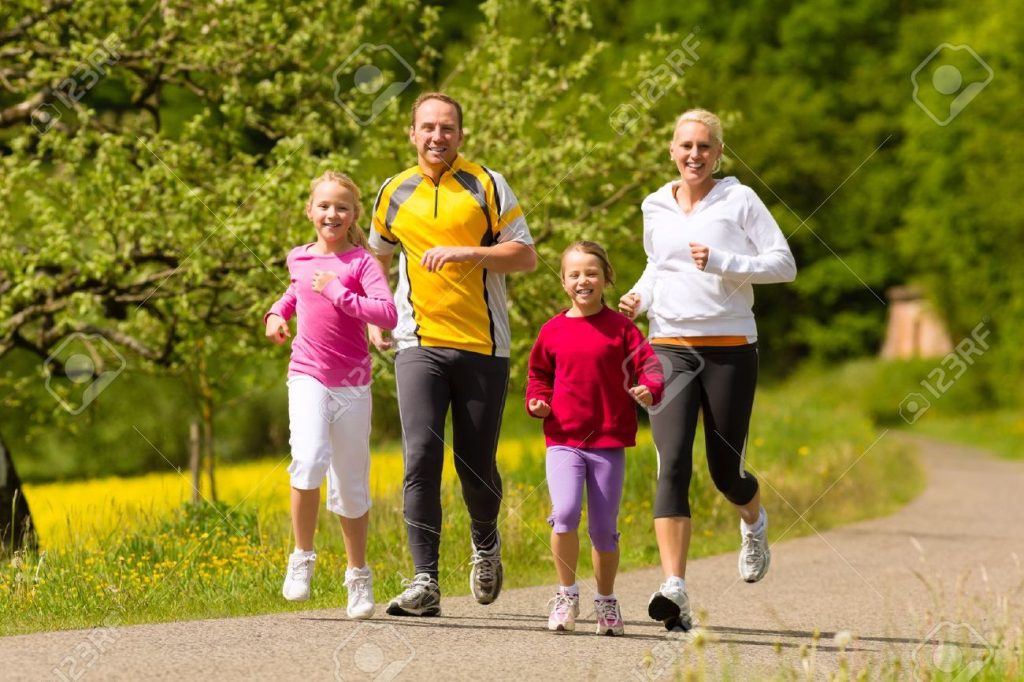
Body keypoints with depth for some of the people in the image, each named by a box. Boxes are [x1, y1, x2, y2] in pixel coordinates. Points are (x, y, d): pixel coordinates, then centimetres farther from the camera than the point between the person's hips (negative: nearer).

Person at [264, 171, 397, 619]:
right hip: (308, 377, 2)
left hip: (351, 384, -1)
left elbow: (388, 315, -18)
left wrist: (340, 295, -20)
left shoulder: (361, 262, -4)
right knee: (309, 460, -24)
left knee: (351, 485, 7)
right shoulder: (298, 259, 9)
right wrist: (277, 312, 15)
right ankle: (302, 558, -8)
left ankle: (358, 575, 24)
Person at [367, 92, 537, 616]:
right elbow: (379, 257, 27)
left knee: (476, 465, 4)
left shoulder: (488, 186, 2)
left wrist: (465, 252, -16)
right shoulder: (394, 194, 10)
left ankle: (485, 541, 36)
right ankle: (425, 582, -15)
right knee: (421, 457, -14)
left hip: (483, 347, -1)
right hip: (419, 344, 1)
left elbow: (525, 255, -3)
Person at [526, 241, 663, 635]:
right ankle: (567, 595, -3)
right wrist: (537, 402, 0)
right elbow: (539, 374, 19)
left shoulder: (620, 328, 1)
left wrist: (649, 390, -24)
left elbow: (648, 364, -3)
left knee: (604, 528, 5)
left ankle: (606, 600, 25)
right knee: (564, 513, -20)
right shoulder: (553, 330, 6)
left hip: (608, 443, 0)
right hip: (563, 440, 0)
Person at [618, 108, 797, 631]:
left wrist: (721, 263, -16)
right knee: (672, 464, -15)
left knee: (725, 471, 4)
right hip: (670, 348, 2)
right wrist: (639, 297, 7)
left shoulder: (739, 200, 0)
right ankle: (674, 590, -22)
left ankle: (754, 521, 43)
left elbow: (784, 264, -4)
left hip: (730, 350, -2)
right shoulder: (656, 208, 12)